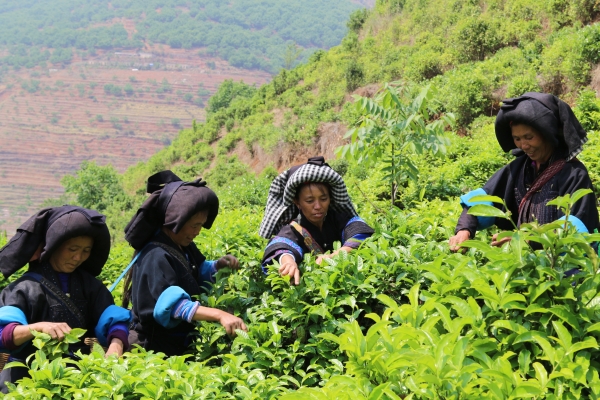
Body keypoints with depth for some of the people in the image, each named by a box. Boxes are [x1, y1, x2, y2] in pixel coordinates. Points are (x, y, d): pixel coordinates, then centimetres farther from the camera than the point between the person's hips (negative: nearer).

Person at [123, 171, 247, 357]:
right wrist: (219, 315, -46)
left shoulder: (184, 246, 4)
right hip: (157, 349, -9)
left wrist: (219, 265, 0)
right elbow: (173, 303, -36)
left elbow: (199, 273, 22)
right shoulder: (156, 257, -24)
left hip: (180, 342, 9)